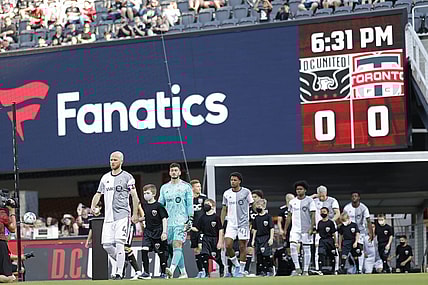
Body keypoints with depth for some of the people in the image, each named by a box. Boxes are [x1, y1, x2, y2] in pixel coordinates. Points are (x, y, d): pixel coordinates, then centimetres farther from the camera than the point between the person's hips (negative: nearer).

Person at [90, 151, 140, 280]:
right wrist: (93, 206, 2)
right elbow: (98, 194, 20)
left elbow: (134, 197, -2)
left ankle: (119, 273, -11)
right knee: (106, 245, 1)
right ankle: (121, 263, 24)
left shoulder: (127, 177, -1)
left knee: (119, 243, -13)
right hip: (108, 216, 6)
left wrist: (135, 214, -7)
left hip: (122, 215, -6)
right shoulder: (105, 177, 15)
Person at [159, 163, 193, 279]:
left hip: (181, 221, -5)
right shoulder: (164, 188, 15)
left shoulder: (186, 186, 3)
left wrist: (190, 219, -6)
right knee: (175, 247, 7)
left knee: (177, 245, -18)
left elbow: (190, 204, 1)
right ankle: (183, 273, 15)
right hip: (168, 221, 5)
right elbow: (160, 205, 18)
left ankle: (171, 270, -33)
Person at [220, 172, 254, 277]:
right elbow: (224, 209, 14)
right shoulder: (226, 193, 7)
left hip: (243, 223, -3)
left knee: (242, 247, 1)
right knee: (228, 245, -10)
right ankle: (236, 265, 10)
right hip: (231, 223, 3)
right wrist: (221, 224, 10)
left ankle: (241, 270, 10)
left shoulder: (246, 192, -3)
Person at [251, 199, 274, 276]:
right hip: (258, 238, 5)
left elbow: (272, 228, -4)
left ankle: (270, 269, 3)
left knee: (266, 254, -11)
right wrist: (253, 239, 12)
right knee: (259, 255, 3)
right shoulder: (256, 218, 11)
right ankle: (262, 271, 8)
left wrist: (271, 238, -10)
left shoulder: (268, 216, -3)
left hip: (266, 237, -5)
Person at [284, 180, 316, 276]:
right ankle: (297, 268, -6)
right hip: (295, 229, 3)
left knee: (306, 248, 0)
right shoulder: (292, 202, 10)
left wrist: (311, 228, -14)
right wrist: (285, 229, 11)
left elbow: (313, 215, -5)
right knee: (293, 246, -13)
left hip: (306, 229, -3)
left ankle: (306, 270, 7)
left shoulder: (309, 201, -1)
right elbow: (289, 216, 15)